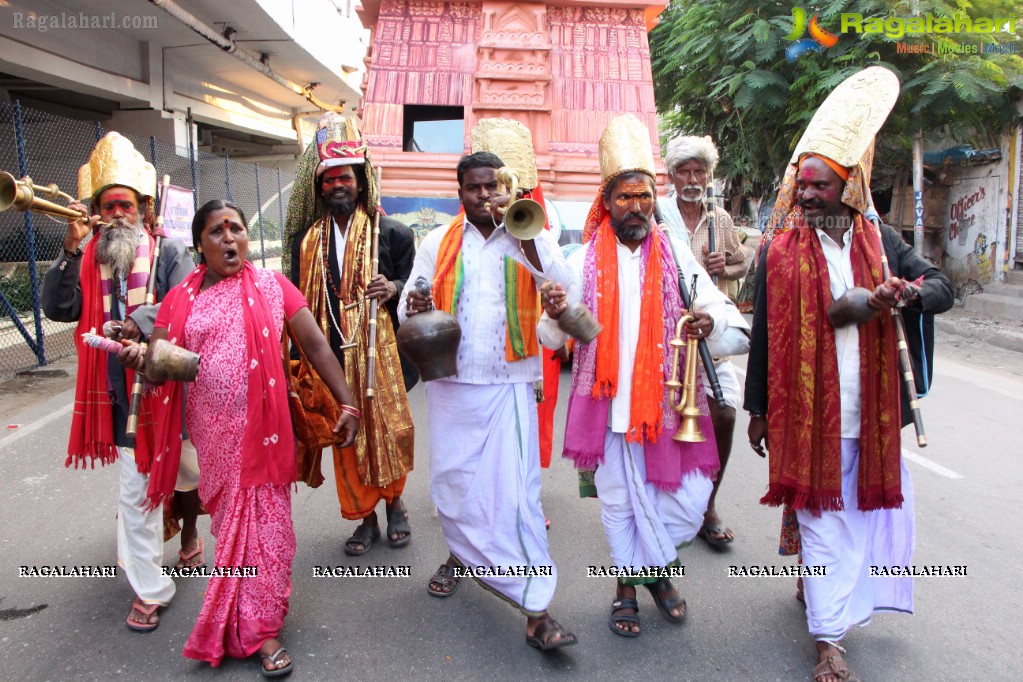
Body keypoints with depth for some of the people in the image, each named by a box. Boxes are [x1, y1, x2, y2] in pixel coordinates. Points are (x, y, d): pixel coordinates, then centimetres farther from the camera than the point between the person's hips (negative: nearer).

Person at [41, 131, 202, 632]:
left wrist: (139, 323, -33)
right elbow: (57, 309, -6)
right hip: (124, 392, 1)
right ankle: (149, 589, 14)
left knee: (188, 472, 16)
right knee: (135, 488, 2)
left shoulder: (169, 253, -3)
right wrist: (70, 249, -14)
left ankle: (189, 536, 46)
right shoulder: (88, 260, 4)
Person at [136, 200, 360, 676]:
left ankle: (261, 628, 15)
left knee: (264, 521, 1)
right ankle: (256, 625, 29)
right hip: (213, 432, 2)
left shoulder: (272, 285, 0)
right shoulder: (180, 299, 5)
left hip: (264, 429, -2)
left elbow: (315, 345, -2)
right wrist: (141, 358, -22)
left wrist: (347, 404, -7)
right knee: (230, 520, 10)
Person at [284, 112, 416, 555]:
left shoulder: (392, 233, 2)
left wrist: (394, 289, -16)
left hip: (381, 352, -2)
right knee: (346, 439, 8)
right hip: (332, 358, 3)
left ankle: (394, 502, 28)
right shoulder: (307, 239, 10)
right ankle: (365, 518, 24)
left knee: (390, 429, 2)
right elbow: (298, 299, 11)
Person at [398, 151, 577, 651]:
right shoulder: (438, 243, 8)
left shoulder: (529, 236, 4)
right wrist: (413, 306, -15)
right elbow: (407, 304, 8)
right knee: (452, 478, 13)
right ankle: (461, 556, 42)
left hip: (508, 385, -2)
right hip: (451, 383, 3)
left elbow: (565, 285, -13)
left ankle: (537, 612, -2)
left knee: (516, 489, -7)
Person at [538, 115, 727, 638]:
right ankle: (629, 584, 33)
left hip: (666, 401, 1)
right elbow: (553, 338, -3)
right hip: (610, 403, -1)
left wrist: (709, 321, -21)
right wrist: (554, 316, -27)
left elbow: (719, 309, 3)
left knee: (689, 497, 3)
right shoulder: (584, 261, 0)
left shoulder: (676, 256, 4)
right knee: (618, 501, 11)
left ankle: (656, 566, 33)